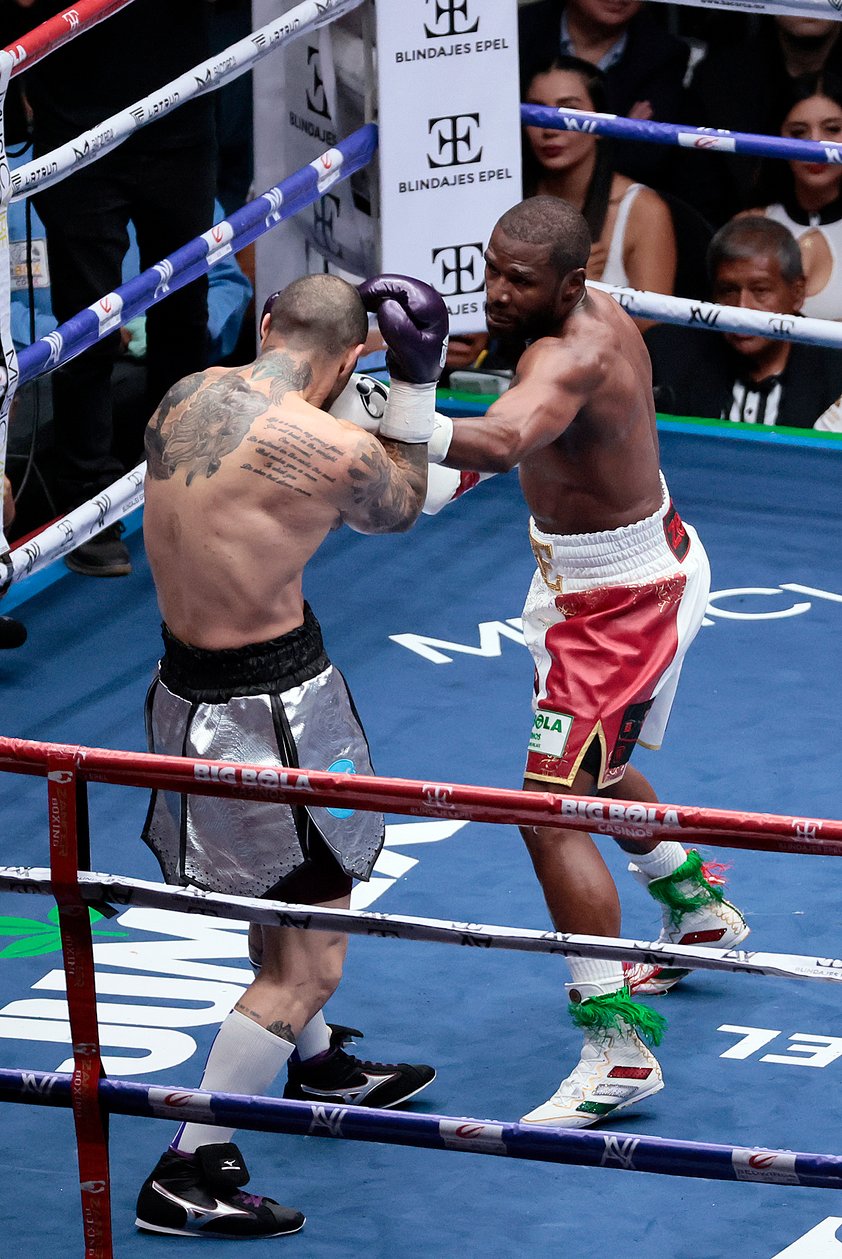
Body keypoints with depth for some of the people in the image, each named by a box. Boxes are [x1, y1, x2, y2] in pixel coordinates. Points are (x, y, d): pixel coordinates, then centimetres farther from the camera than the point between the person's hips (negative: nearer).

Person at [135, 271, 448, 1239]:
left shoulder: (186, 395, -2)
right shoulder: (334, 450, -22)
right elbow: (398, 508, 2)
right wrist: (415, 379, 6)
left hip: (187, 678, 8)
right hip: (268, 712, -8)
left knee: (285, 897, 31)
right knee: (309, 960, 2)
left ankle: (315, 1065, 53)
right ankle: (187, 1176, 4)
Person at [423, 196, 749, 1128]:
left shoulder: (570, 359, -32)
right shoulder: (599, 314, -3)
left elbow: (503, 442, -56)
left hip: (616, 601, -10)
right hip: (651, 555, 10)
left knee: (550, 815, -14)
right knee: (590, 770, 31)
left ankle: (619, 1049, -14)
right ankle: (698, 911, 54)